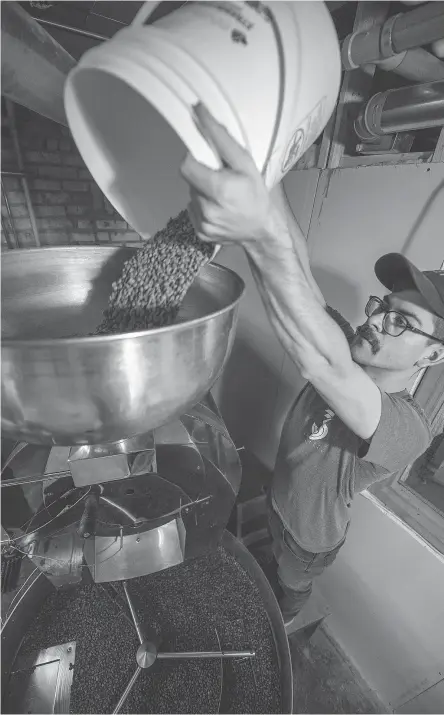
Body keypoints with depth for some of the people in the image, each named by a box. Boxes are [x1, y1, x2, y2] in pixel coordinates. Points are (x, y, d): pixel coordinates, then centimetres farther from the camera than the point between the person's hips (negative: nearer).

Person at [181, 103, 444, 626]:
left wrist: (263, 233, -76)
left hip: (311, 533, -4)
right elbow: (300, 271, -38)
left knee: (292, 585, 34)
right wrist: (256, 170, -49)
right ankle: (277, 592, 75)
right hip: (280, 499, 5)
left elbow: (318, 360, -64)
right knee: (276, 560, 39)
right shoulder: (353, 355, -24)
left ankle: (280, 622, 71)